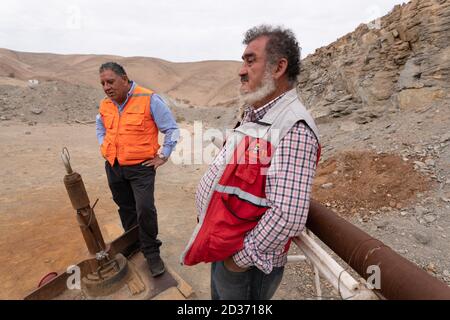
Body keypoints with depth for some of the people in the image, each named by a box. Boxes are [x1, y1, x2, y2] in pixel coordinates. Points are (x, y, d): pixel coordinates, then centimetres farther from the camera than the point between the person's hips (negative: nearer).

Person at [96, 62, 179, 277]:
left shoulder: (149, 99, -13)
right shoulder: (105, 105, 7)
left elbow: (172, 129, -9)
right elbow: (100, 129, 28)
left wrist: (163, 156, -8)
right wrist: (105, 150, 15)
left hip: (141, 167, -5)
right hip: (113, 167, 6)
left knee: (145, 209, -9)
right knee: (125, 208, 17)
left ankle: (151, 252, 12)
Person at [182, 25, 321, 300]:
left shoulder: (293, 130, -27)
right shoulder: (256, 114, 4)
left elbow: (288, 216, -33)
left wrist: (243, 257, -18)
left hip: (246, 264, -8)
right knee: (220, 295, 29)